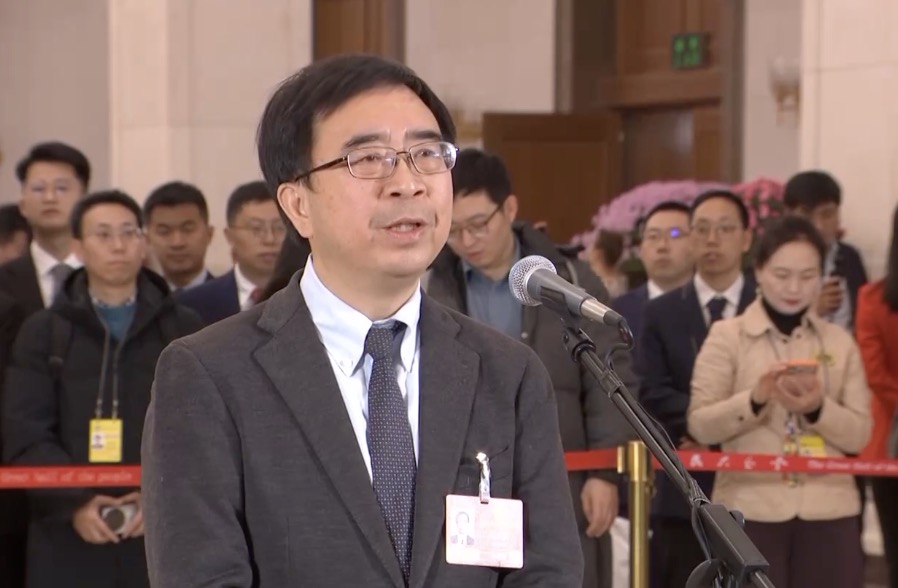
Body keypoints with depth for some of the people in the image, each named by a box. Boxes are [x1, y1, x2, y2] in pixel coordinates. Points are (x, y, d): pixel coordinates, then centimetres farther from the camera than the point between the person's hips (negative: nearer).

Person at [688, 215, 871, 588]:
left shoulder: (839, 342, 9)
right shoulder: (726, 336, 1)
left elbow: (860, 433, 4)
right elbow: (700, 426, -5)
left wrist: (819, 408, -15)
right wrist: (754, 398, -21)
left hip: (827, 509, 3)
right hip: (750, 509, -3)